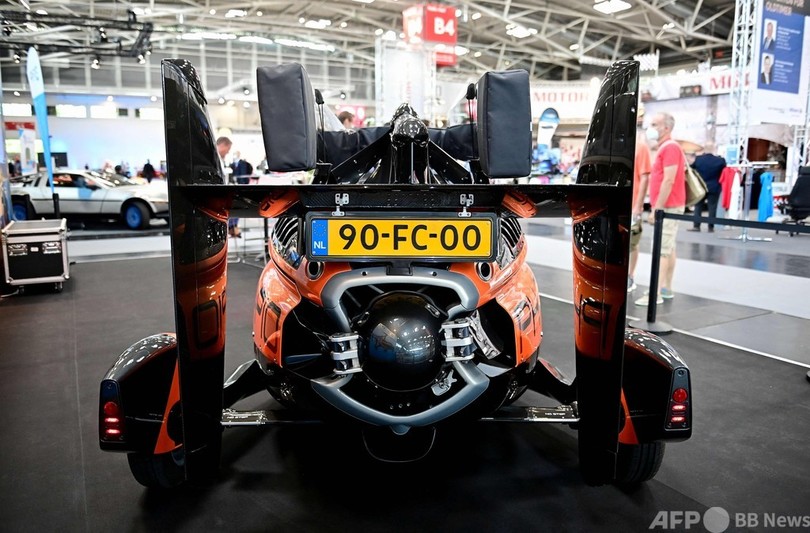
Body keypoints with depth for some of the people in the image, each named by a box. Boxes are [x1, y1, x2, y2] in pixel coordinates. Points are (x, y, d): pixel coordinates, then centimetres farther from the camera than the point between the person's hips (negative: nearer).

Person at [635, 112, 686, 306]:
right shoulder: (665, 147, 17)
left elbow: (668, 181, -21)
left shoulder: (670, 147, -14)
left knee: (662, 250, -11)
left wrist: (656, 209, -21)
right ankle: (666, 289, 17)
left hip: (667, 207, -10)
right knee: (668, 249, 12)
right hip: (667, 207, 10)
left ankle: (656, 294, -11)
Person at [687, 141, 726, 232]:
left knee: (698, 207, 10)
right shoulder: (720, 160, -12)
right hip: (714, 188, -1)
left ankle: (696, 226, 7)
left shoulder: (698, 159, -11)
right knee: (712, 207, 4)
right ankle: (711, 227, 5)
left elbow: (691, 167, 6)